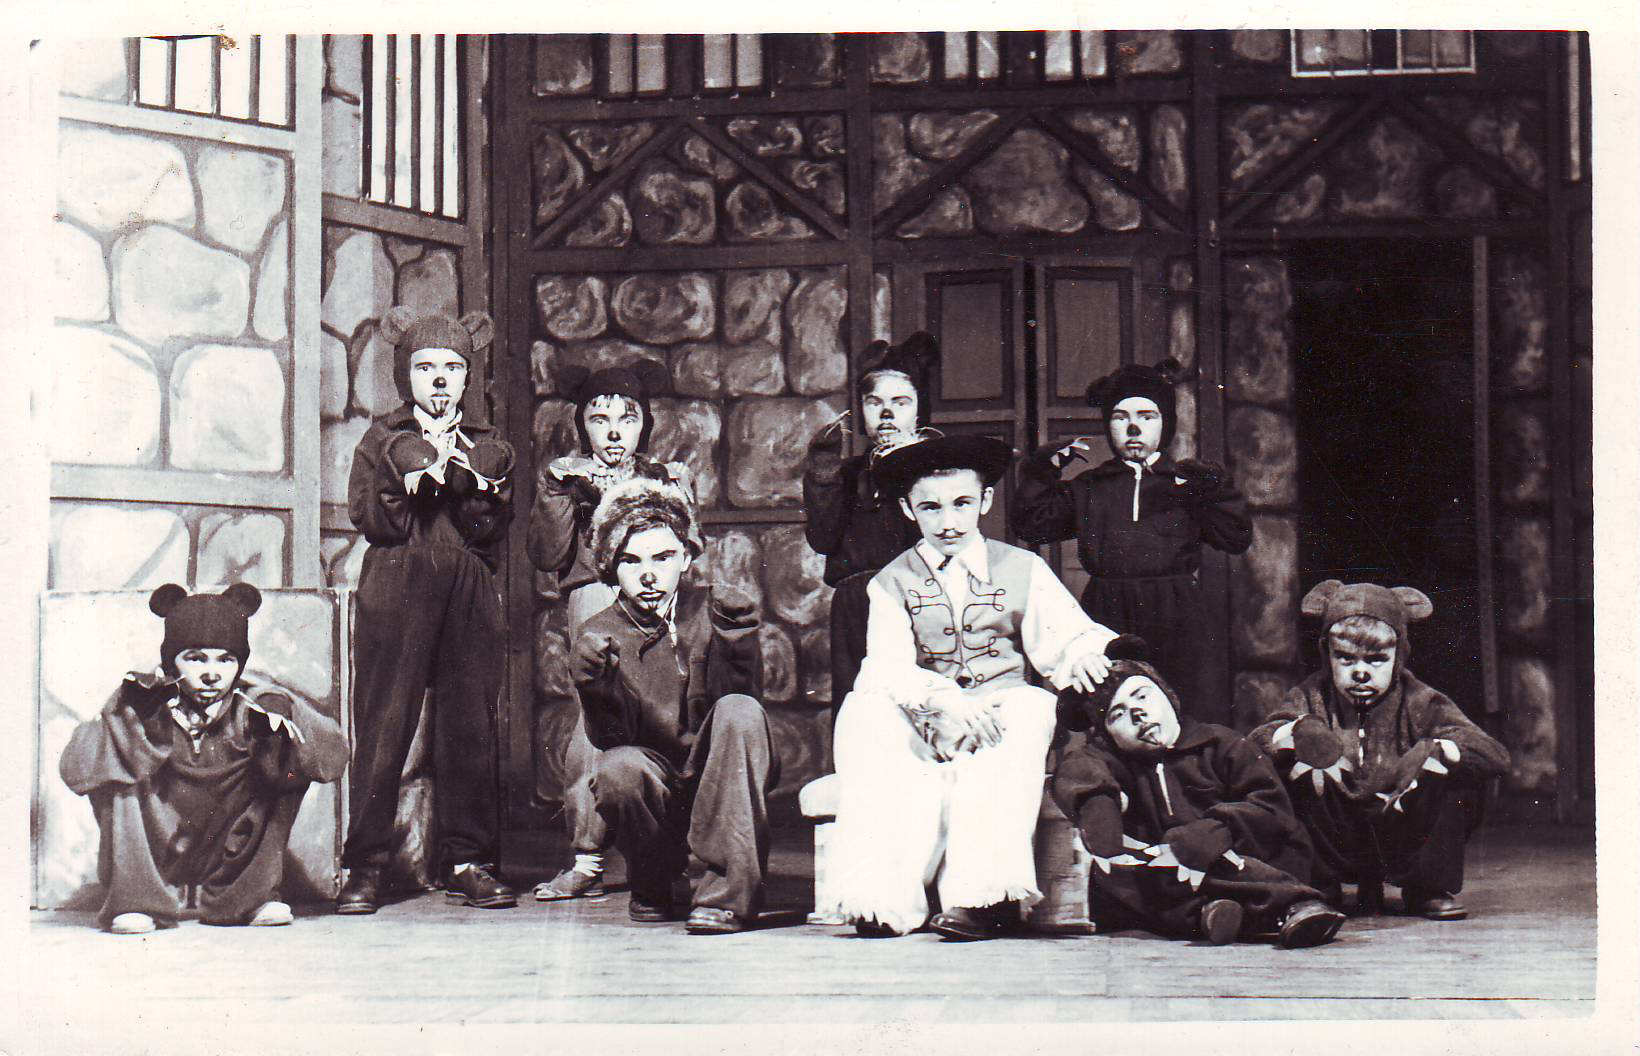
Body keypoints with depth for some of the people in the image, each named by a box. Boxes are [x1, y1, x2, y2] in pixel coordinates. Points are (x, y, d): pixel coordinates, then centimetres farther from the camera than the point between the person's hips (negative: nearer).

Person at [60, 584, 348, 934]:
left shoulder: (254, 704, -12)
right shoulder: (146, 698, -16)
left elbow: (334, 756, -16)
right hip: (151, 849, -1)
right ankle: (133, 897, -15)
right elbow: (74, 770, -27)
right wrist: (135, 718, -40)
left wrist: (282, 724, -35)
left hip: (225, 850, 2)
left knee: (292, 762, -15)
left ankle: (246, 893, -6)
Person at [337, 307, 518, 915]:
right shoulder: (382, 441, 13)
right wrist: (425, 475, -10)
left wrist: (469, 481, -9)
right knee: (382, 727, -6)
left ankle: (469, 862, 6)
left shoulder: (489, 449, 18)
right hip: (396, 591, -2)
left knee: (471, 727, -1)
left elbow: (493, 529, 6)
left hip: (469, 595, 2)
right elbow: (372, 520, -1)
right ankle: (364, 868, -3)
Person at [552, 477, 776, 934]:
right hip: (658, 784, 0)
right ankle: (652, 889, -1)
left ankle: (728, 892, -28)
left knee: (740, 711, -28)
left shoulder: (706, 610, -2)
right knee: (617, 769, -33)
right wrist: (595, 686, -28)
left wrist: (736, 638, -29)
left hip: (716, 778, 0)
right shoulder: (599, 635, -2)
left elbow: (740, 692, -14)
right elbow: (610, 739, -11)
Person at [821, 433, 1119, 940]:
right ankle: (883, 896, -33)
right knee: (863, 712, -30)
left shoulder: (1021, 570, 8)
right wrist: (941, 699, -30)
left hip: (995, 729, 0)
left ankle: (983, 890, -38)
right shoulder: (892, 583, 6)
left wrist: (1082, 651, -28)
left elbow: (1070, 633, -2)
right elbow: (887, 667, -9)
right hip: (923, 733, 1)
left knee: (1031, 707, -34)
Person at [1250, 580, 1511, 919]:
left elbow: (1495, 755, -16)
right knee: (1302, 771, -23)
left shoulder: (1418, 702, -6)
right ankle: (1322, 888, -2)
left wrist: (1432, 750, -33)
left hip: (1405, 838, 0)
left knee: (1454, 778, -23)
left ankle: (1430, 889, 0)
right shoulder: (1312, 698, -1)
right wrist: (1296, 732, -35)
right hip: (1341, 847, 0)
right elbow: (1253, 744, -15)